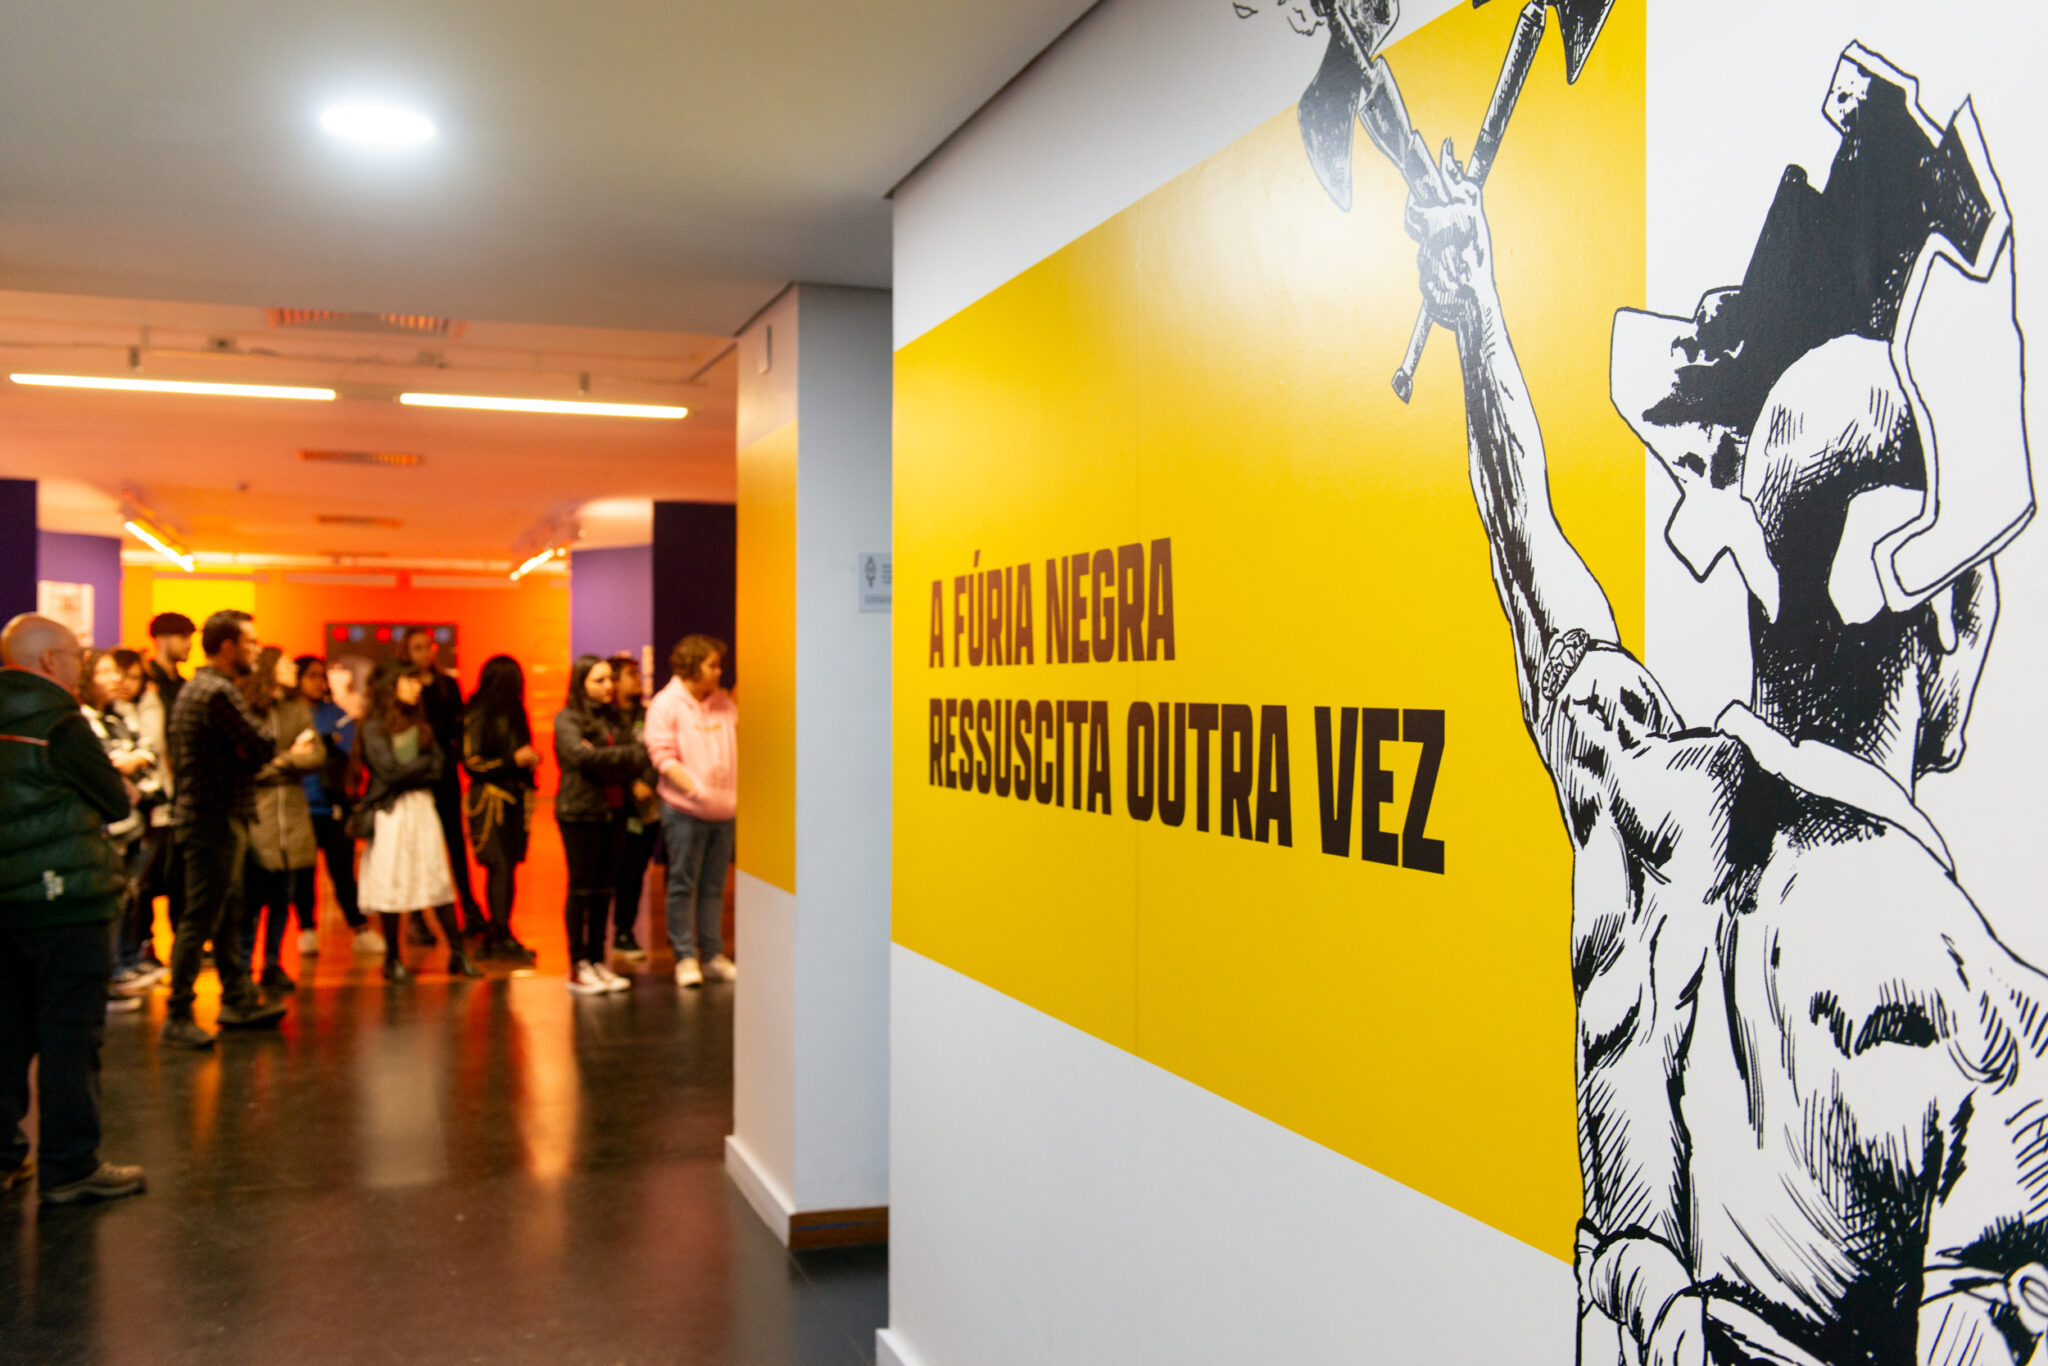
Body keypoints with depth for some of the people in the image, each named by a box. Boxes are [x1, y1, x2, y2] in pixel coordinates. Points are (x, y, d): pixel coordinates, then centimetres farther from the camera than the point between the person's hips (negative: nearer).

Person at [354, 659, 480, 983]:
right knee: (392, 884, 0)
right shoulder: (374, 727, -5)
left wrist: (409, 774, -11)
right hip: (391, 813, -5)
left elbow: (439, 764, 5)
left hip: (422, 807, 5)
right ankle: (392, 960, 11)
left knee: (439, 880, 4)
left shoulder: (419, 724, 13)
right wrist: (424, 763, -2)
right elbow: (389, 771, -13)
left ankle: (457, 954, 8)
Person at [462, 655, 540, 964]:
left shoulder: (513, 712, 15)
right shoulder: (477, 716, -6)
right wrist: (514, 760, -14)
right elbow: (472, 762, -9)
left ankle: (496, 935, 11)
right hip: (490, 798, -7)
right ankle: (501, 938, -6)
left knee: (506, 867, 5)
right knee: (501, 867, -9)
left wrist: (530, 759, 4)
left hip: (515, 797, 7)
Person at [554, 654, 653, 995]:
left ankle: (597, 961, 18)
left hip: (614, 812, 6)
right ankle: (578, 967, 6)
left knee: (604, 889, 10)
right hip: (580, 812, -6)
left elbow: (636, 756, 8)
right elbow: (583, 756, -20)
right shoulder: (567, 720, -4)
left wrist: (643, 779, -14)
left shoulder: (614, 719, 14)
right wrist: (633, 756, -18)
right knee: (581, 888, 0)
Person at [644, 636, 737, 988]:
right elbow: (662, 755, -10)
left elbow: (741, 744, 15)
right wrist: (695, 788, -20)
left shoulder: (725, 702, 12)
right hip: (685, 810, -5)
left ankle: (713, 956, 18)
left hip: (723, 810, 5)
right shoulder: (666, 704, -4)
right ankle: (685, 958, 9)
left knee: (713, 886, 11)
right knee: (683, 884, 1)